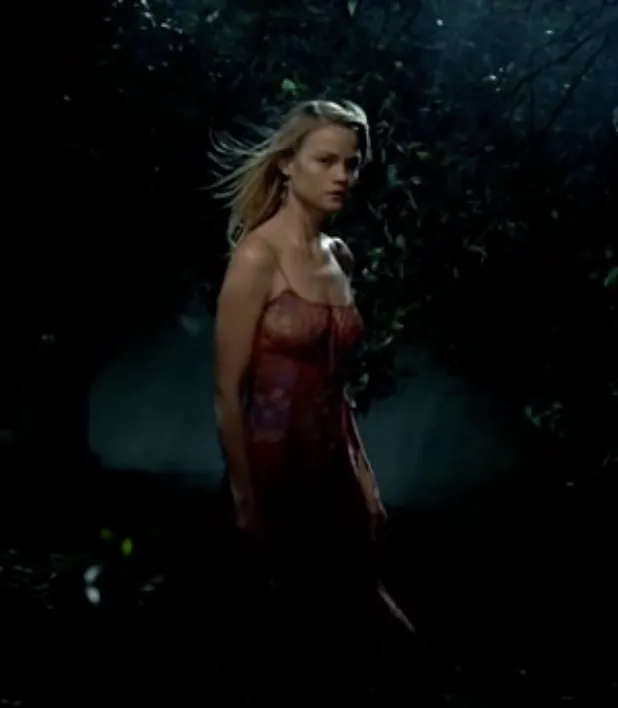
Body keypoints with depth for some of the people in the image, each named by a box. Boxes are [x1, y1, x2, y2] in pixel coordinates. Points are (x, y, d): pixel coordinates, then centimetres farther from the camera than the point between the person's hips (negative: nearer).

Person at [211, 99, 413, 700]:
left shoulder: (339, 256, 8)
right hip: (274, 468, -7)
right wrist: (245, 500, -15)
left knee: (352, 619, 12)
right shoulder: (258, 255, -15)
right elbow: (228, 390, -15)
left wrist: (363, 471, 12)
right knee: (290, 629, 6)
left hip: (333, 466, 7)